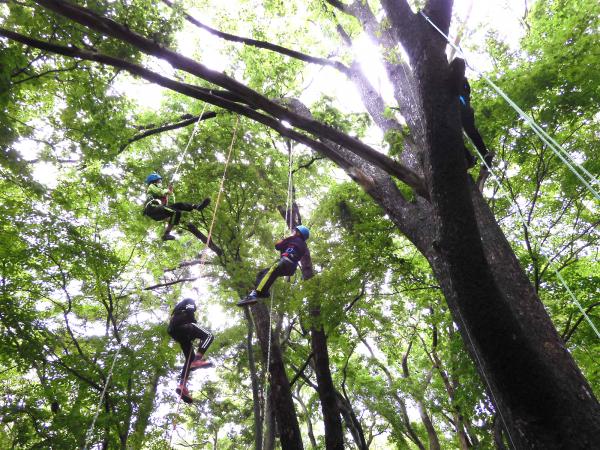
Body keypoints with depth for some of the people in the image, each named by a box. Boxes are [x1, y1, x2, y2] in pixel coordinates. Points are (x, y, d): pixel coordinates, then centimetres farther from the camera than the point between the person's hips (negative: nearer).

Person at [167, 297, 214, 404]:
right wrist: (195, 324, 3)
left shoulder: (178, 307, 41)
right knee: (209, 335, -11)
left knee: (190, 358, 7)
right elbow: (190, 312, -4)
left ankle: (181, 385, -10)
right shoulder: (189, 301, 19)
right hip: (183, 325, -8)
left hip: (174, 332, 8)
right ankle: (197, 359, -34)